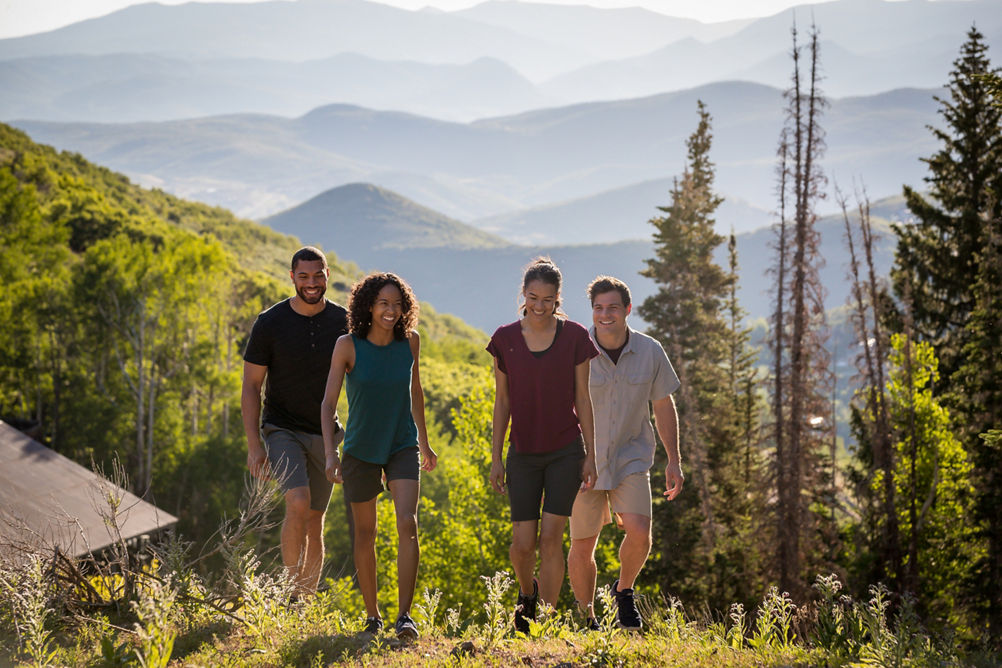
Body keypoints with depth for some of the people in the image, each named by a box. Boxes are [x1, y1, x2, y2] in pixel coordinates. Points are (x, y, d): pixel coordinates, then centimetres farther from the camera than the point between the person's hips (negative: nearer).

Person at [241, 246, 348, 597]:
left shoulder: (344, 322, -2)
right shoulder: (270, 323, -8)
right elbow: (250, 387, -4)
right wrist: (254, 445, -11)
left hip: (325, 434, 3)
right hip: (282, 430, -3)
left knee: (314, 522, 7)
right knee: (298, 504, -24)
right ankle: (294, 595, -17)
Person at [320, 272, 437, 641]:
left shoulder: (410, 341, -4)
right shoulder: (348, 345, -13)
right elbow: (328, 403, -12)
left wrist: (425, 443, 18)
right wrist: (330, 453, -24)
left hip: (403, 446, 1)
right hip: (360, 451, -1)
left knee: (407, 524, -17)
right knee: (365, 534, 10)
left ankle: (405, 615, -16)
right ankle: (372, 616, 26)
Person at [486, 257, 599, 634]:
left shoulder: (574, 337, -3)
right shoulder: (506, 339, 0)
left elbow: (582, 398, 1)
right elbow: (502, 400, 5)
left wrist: (590, 455, -1)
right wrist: (496, 456, 4)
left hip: (566, 451, -1)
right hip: (523, 454, 1)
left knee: (551, 537, -9)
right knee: (523, 543, -2)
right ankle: (527, 591, 31)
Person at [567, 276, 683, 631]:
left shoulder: (650, 351, -5)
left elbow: (663, 406, 7)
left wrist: (674, 461, 6)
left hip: (631, 457, 1)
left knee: (639, 532, -18)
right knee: (582, 546, 2)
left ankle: (624, 589, 13)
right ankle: (587, 621, 24)